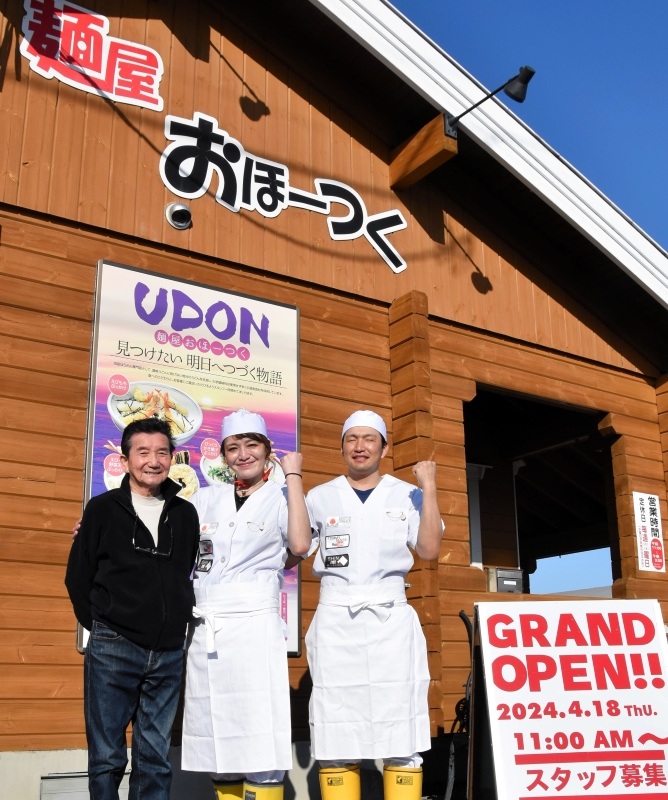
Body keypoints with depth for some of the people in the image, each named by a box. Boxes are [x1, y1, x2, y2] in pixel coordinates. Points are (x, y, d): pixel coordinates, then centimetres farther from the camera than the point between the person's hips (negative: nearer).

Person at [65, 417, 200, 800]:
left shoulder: (185, 514, 7)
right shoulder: (103, 509, 1)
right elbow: (78, 578, 6)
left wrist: (176, 623, 9)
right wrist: (102, 628, 6)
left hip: (169, 652, 2)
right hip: (114, 649, -2)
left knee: (156, 759, 8)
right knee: (108, 757, 3)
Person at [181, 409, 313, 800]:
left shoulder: (282, 497, 3)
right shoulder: (208, 497, 15)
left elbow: (300, 544, -16)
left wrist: (293, 476, -9)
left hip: (254, 628, -4)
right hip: (204, 633, 4)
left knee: (259, 747, -8)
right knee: (220, 745, 9)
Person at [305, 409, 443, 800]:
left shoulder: (407, 495, 8)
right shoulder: (319, 497, 10)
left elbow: (430, 549, -4)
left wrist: (429, 488, -7)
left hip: (391, 621, 0)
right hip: (335, 622, 1)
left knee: (401, 734, -2)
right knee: (336, 735, 1)